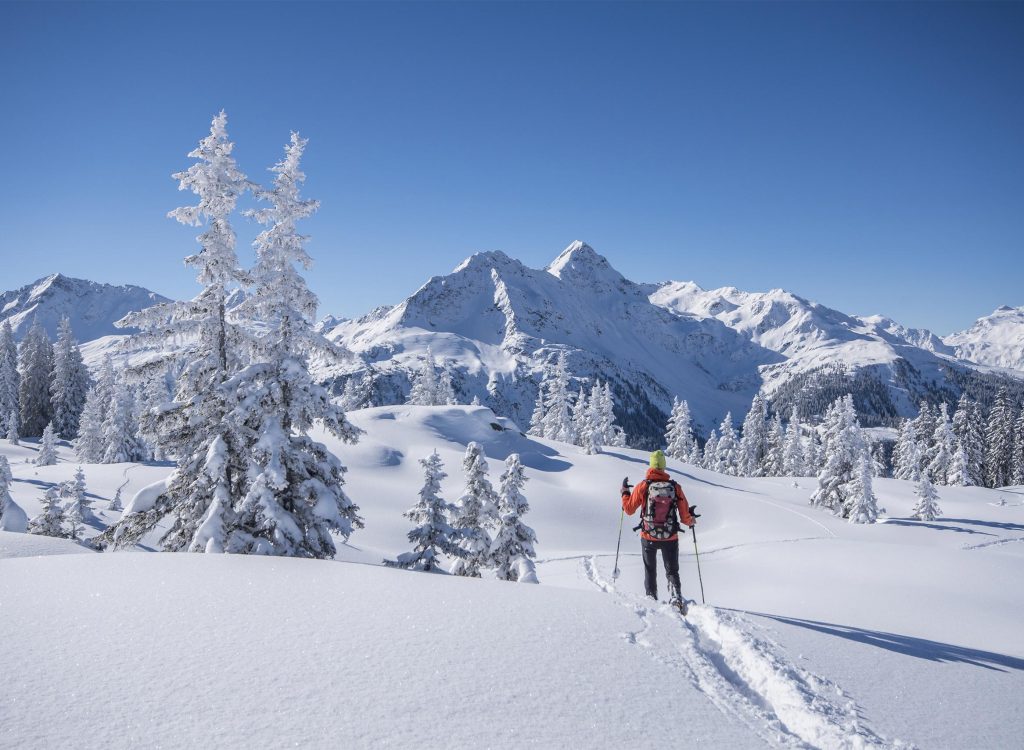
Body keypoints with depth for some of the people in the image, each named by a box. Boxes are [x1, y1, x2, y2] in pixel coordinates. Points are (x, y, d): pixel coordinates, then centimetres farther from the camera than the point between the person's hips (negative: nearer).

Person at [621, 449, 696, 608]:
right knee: (672, 572, 15)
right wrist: (691, 521, 20)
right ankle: (676, 598, -4)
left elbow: (629, 509, -2)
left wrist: (624, 491, 14)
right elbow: (685, 516, -3)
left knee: (650, 571, 20)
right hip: (671, 538, 1)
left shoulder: (643, 486, -10)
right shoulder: (675, 487, -8)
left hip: (648, 537, 0)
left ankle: (652, 598, 19)